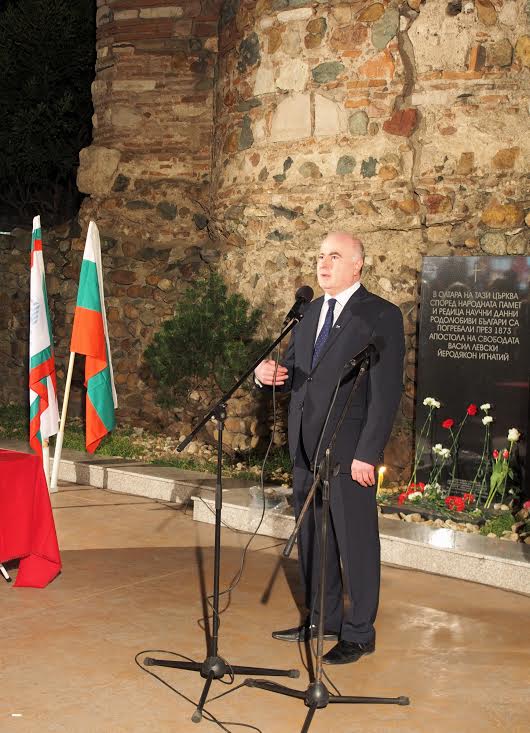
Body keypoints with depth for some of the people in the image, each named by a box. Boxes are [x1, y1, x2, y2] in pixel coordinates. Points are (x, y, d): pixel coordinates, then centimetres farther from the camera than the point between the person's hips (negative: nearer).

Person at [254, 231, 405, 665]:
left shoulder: (381, 316, -8)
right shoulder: (311, 312, 14)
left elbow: (387, 391, -13)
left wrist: (368, 454, -18)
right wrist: (270, 374, -6)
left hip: (349, 451, -7)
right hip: (306, 448, 7)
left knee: (356, 542, 3)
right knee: (311, 539, 16)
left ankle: (359, 633, 16)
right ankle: (321, 619, 31)